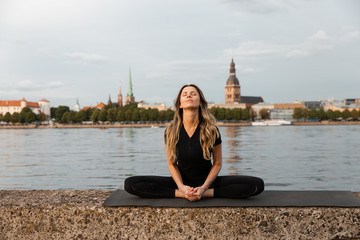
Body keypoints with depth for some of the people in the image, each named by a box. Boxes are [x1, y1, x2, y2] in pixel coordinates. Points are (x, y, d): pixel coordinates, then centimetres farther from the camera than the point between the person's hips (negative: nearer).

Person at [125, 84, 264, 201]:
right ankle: (181, 193, -24)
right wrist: (181, 187, -19)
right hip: (181, 181, 1)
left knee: (257, 185, -23)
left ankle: (206, 193, -23)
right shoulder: (171, 132, -7)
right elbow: (172, 163, 0)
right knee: (130, 184, -21)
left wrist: (204, 188, -20)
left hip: (207, 180, -1)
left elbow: (217, 163, -4)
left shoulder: (211, 131, -11)